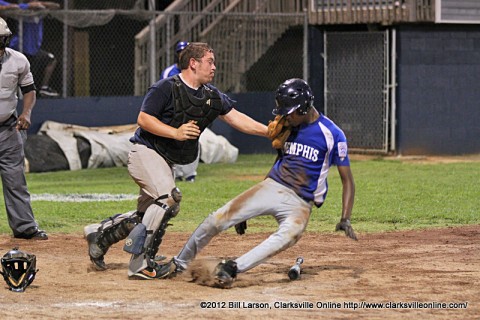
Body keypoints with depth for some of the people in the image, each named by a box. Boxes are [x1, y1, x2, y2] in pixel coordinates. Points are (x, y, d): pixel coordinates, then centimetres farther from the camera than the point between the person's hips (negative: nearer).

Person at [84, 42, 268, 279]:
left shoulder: (212, 97, 7)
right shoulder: (166, 88, -14)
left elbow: (237, 119, 6)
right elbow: (143, 119, -17)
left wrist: (271, 131, -3)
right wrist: (176, 132, -27)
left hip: (165, 161, 9)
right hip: (145, 153, -9)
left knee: (148, 213, 13)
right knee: (168, 197, -25)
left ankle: (100, 234, 31)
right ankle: (141, 264, -23)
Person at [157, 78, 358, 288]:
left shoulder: (332, 134, -7)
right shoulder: (288, 127, 10)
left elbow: (347, 180, -5)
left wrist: (345, 219, -17)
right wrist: (249, 208, 18)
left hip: (299, 203, -5)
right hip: (271, 188, 5)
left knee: (290, 234, -38)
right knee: (218, 219, -10)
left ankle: (232, 268, -43)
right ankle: (179, 263, 8)